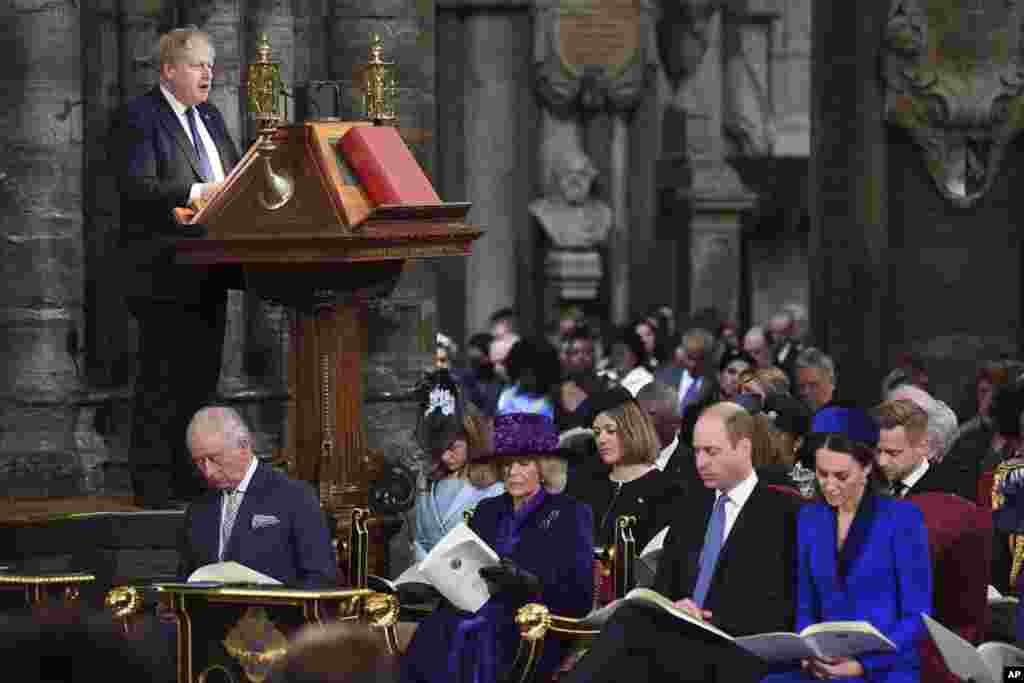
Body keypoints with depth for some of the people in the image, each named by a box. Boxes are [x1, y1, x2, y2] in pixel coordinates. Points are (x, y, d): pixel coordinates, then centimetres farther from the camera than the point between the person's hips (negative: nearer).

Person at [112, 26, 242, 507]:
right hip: (164, 271, -8)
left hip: (207, 270, 8)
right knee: (162, 379, -6)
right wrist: (197, 192, -27)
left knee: (202, 376, 11)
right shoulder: (138, 119, -7)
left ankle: (190, 477, 18)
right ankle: (152, 482, -3)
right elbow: (137, 187, -18)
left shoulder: (210, 118, 18)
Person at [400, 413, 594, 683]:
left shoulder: (570, 515, 5)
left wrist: (527, 584, -18)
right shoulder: (487, 510, 22)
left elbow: (579, 599, -2)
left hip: (524, 631, -5)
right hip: (466, 618, 5)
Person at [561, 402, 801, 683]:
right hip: (680, 642, 5)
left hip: (734, 657, -5)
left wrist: (714, 622, -16)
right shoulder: (689, 507, 22)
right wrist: (674, 608, -5)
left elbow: (788, 609, -5)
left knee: (630, 623, -31)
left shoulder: (784, 512, 1)